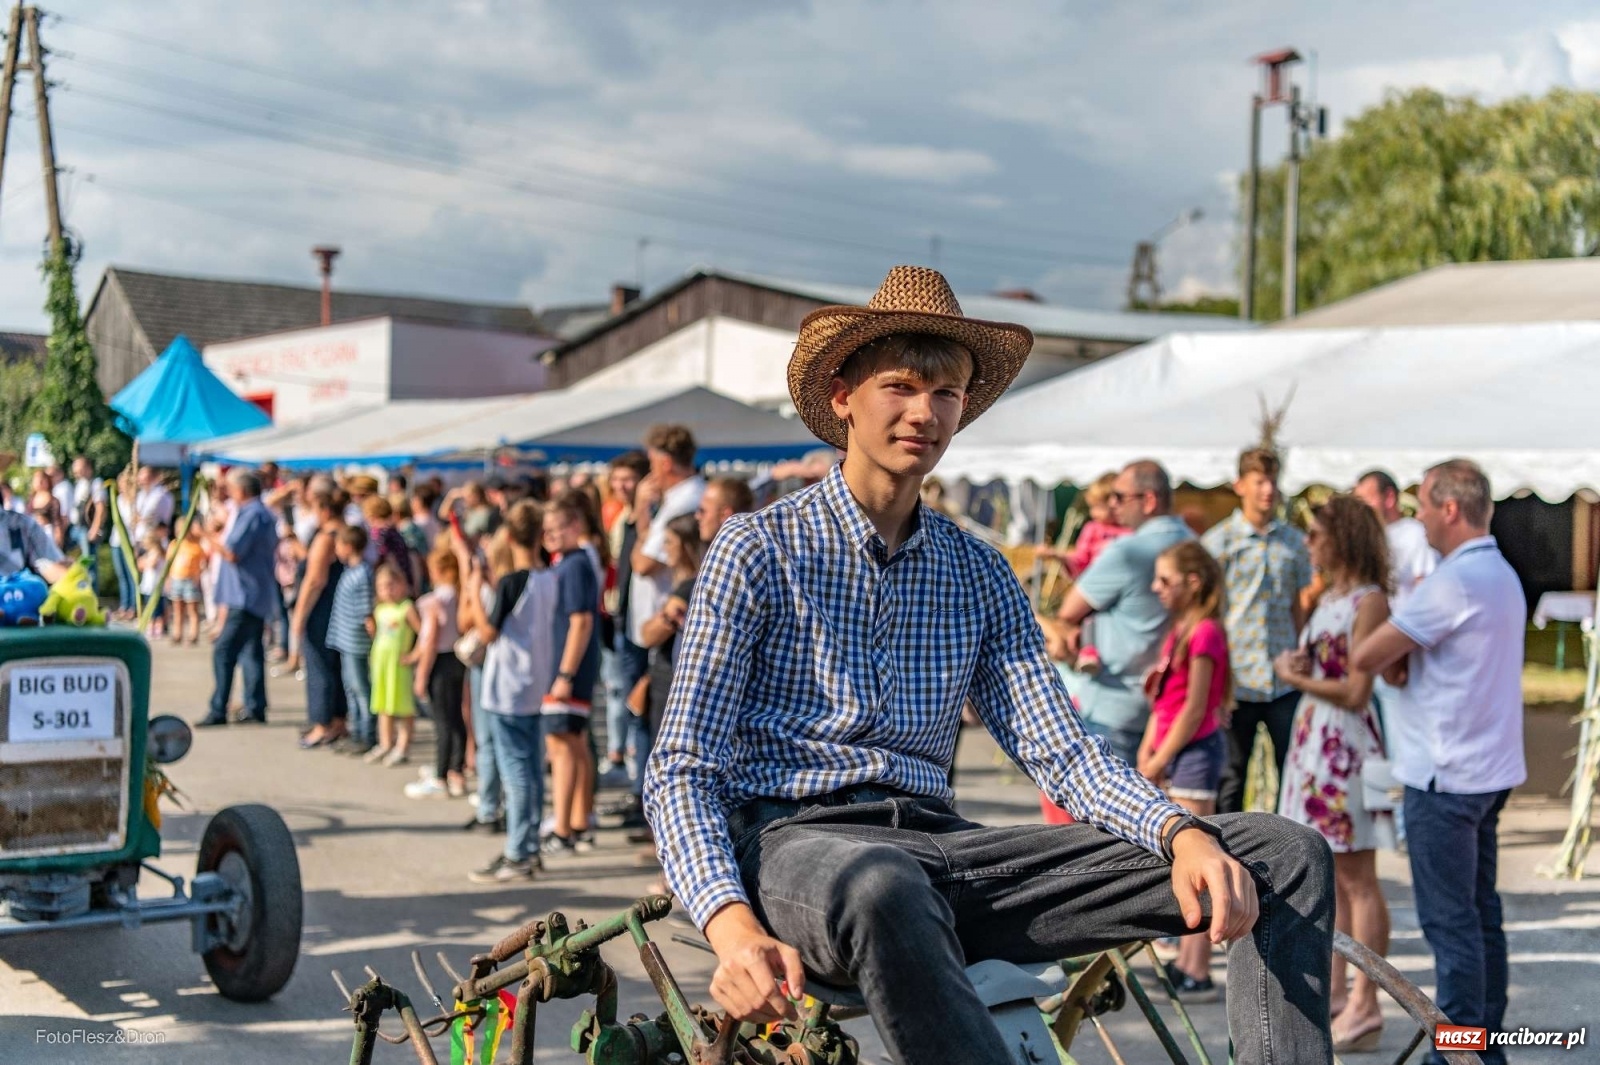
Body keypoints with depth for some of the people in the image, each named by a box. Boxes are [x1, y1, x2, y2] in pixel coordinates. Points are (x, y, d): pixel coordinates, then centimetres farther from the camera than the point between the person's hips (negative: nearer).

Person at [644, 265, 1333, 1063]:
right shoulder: (760, 549, 3)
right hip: (792, 838, -5)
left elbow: (1058, 750, 7)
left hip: (936, 845, 5)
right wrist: (732, 926, -24)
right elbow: (681, 769, -4)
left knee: (1287, 857, -9)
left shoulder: (980, 576, 17)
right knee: (883, 890, -45)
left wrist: (1182, 834, -15)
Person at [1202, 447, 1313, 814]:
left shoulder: (1293, 541, 8)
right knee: (1232, 777, 6)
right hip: (1237, 680, -2)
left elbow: (1298, 607, 14)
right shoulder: (1218, 540, -1)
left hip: (1286, 682, 3)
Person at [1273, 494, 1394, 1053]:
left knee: (1357, 881, -3)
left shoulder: (1369, 601, -14)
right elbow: (1298, 660, 18)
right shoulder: (1328, 597, 13)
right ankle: (1334, 993, 21)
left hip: (1347, 744, -9)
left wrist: (1296, 677, -6)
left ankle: (1364, 1007, 3)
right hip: (1313, 737, 9)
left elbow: (1356, 692, -17)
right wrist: (1288, 662, -5)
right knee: (1328, 877, 13)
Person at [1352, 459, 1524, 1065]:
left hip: (1444, 776, -9)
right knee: (1481, 914, 14)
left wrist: (1391, 662, 5)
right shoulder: (1503, 574, 13)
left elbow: (1365, 658, -15)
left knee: (1449, 921, -4)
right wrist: (1402, 662, -3)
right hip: (1490, 769, 9)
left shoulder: (1454, 581, -18)